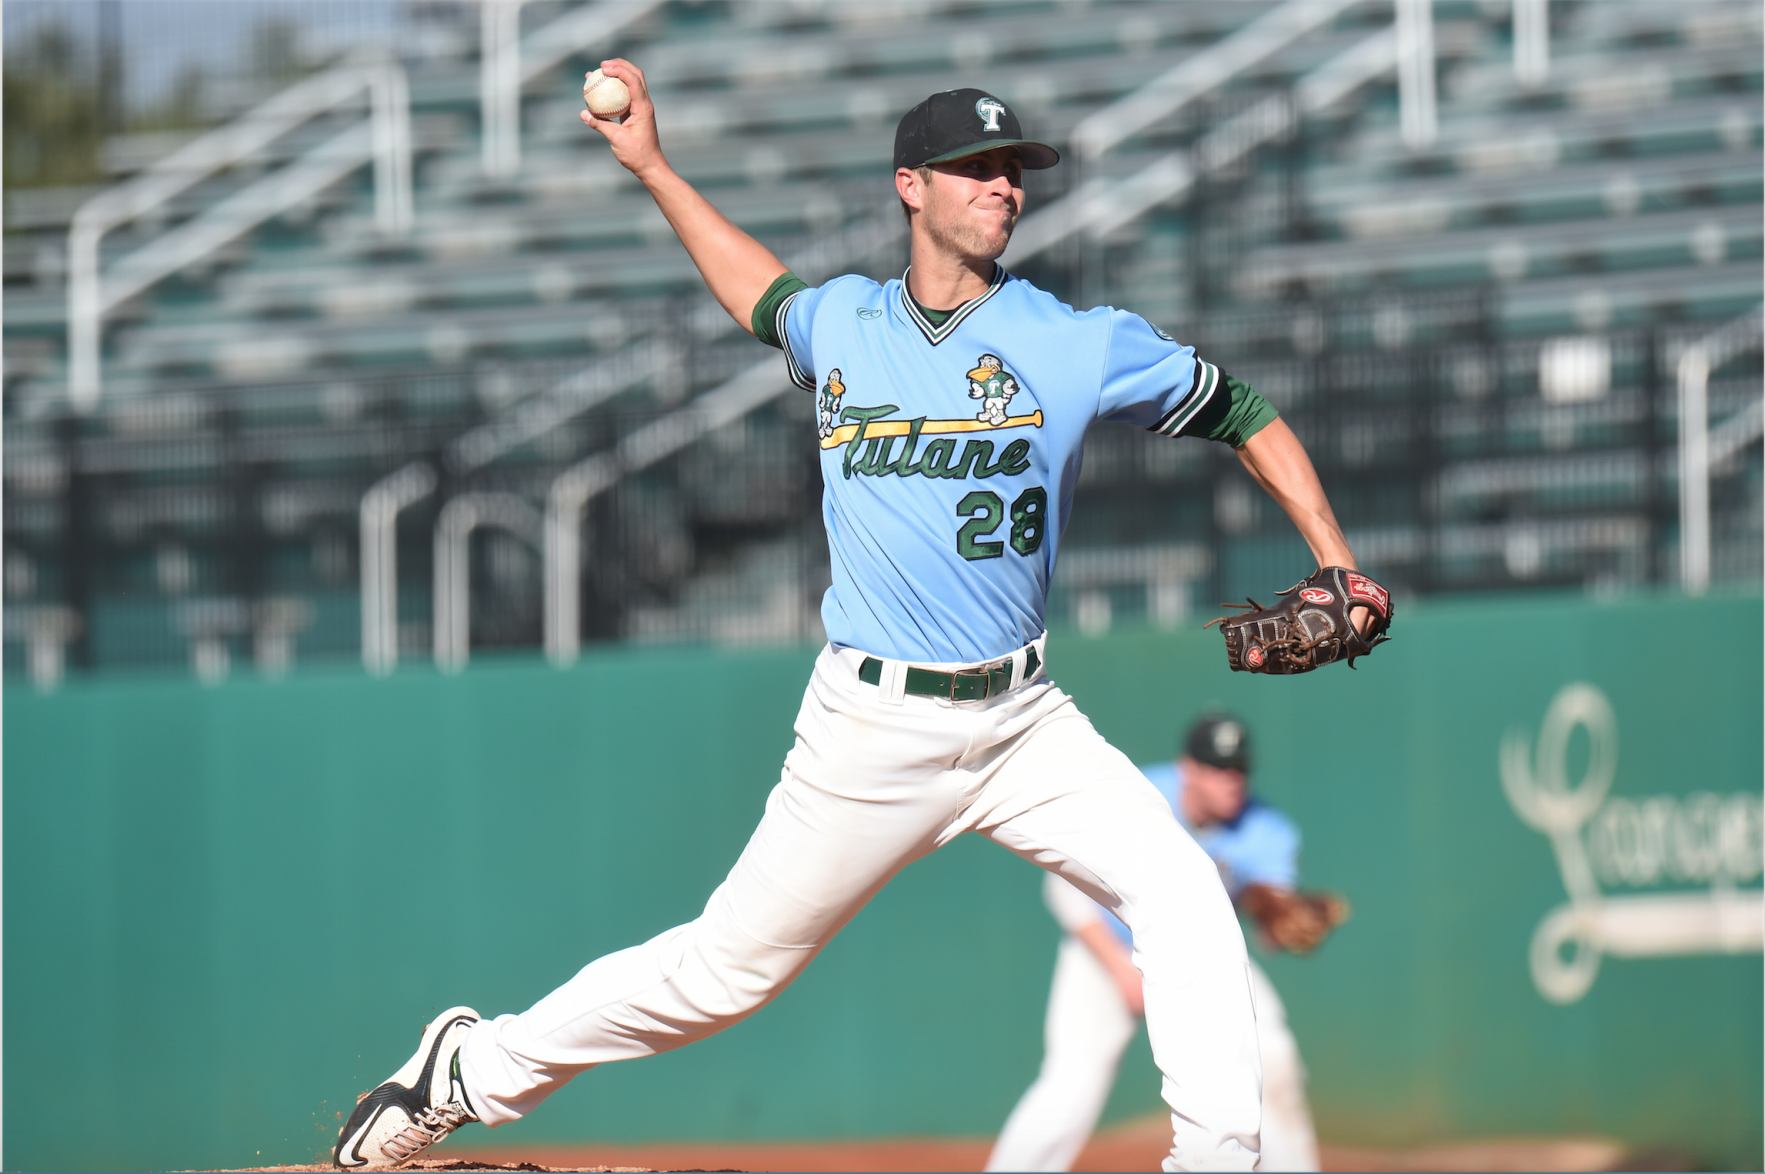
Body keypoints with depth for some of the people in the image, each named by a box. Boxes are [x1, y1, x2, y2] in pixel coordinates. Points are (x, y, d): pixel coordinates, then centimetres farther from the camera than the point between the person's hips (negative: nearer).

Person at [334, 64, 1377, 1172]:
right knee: (730, 967, 1)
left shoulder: (1080, 343, -1)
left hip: (1023, 723, 1)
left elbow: (1246, 417, 7)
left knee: (1184, 893, -17)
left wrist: (1336, 564, -2)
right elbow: (763, 290, 29)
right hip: (873, 731, -1)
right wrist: (652, 165, 30)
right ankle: (476, 1066, 18)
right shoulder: (840, 325, 5)